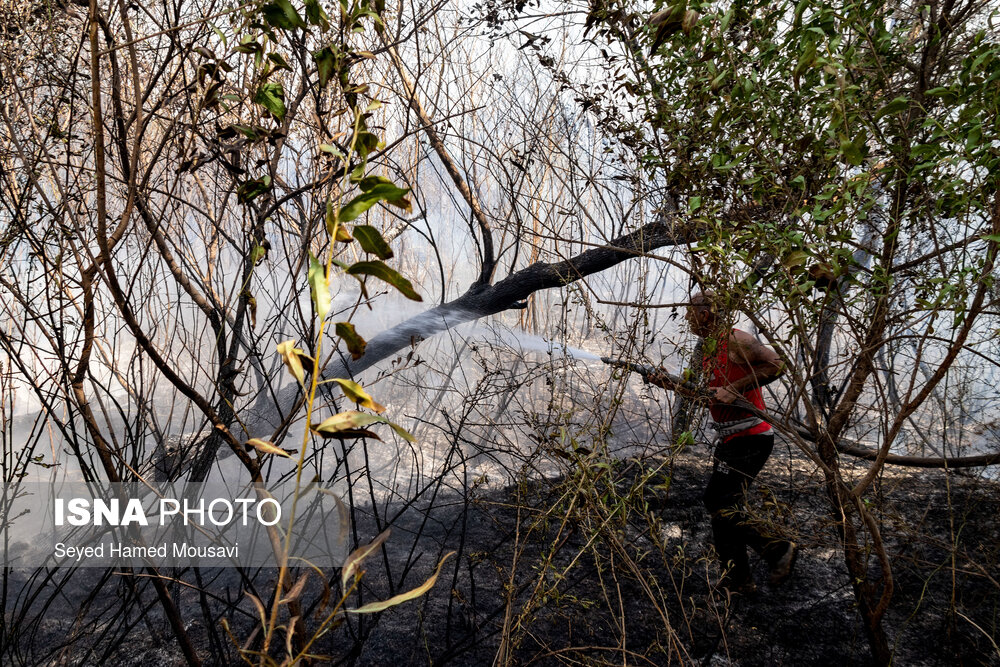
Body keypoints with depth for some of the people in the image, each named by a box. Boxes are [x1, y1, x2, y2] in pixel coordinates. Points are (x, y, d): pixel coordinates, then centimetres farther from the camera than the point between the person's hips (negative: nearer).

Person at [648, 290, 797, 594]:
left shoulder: (735, 340, -13)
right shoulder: (708, 350, 15)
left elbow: (776, 364, -23)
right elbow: (706, 393, 24)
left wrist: (734, 389, -25)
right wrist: (667, 383, 16)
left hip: (750, 439, -10)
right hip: (729, 440, 10)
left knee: (721, 507, -13)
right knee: (718, 504, 13)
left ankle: (778, 549, 2)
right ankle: (738, 580, 23)